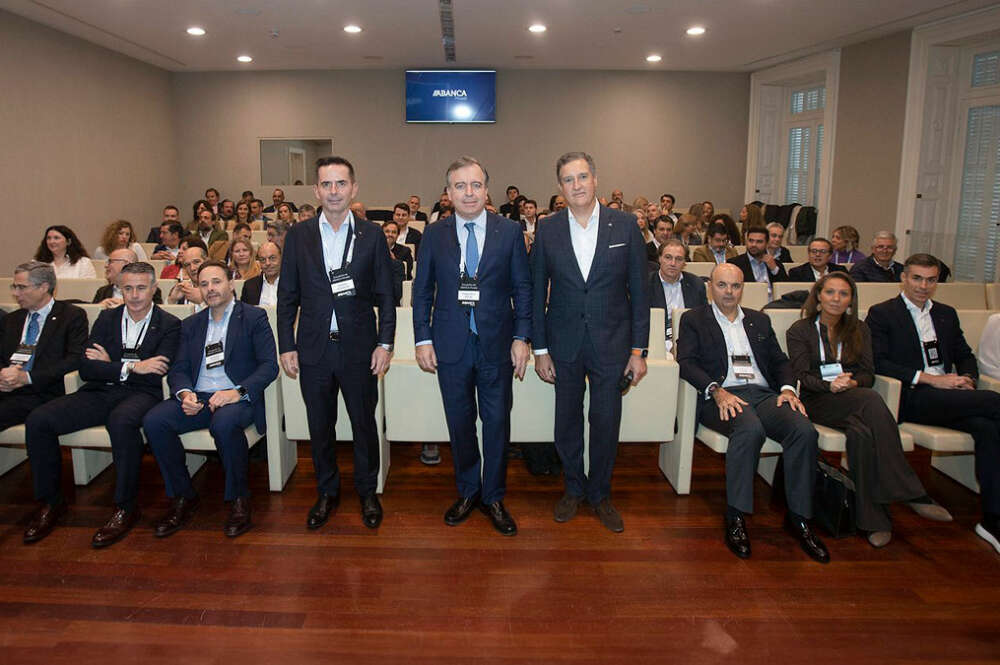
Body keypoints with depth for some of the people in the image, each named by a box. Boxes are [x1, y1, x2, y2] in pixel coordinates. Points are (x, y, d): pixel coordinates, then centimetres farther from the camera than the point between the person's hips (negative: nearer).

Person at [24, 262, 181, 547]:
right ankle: (50, 500, 1)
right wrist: (130, 368, -12)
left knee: (122, 420, -38)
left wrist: (110, 365, -3)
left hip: (140, 394, -4)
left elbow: (155, 373, -9)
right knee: (37, 421, -16)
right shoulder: (107, 318, 14)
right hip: (99, 393, 5)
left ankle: (126, 507, -23)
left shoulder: (169, 325, 3)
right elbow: (86, 369, 2)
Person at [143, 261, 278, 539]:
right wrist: (184, 393, -11)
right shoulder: (191, 324, 20)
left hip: (237, 398, -4)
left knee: (224, 423, -37)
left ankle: (239, 500, -16)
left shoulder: (254, 317, 5)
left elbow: (269, 366, -4)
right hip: (197, 398, 5)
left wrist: (238, 392, -20)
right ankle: (183, 497, -6)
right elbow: (178, 369, 13)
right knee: (153, 421, -22)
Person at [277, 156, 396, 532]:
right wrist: (286, 347, 0)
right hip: (314, 349, 2)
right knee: (319, 427, 13)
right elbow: (287, 296, 5)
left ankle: (367, 492, 29)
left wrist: (385, 343, -5)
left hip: (359, 348, -1)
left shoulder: (372, 235, 0)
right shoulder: (298, 236, 3)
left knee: (364, 424, 9)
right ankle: (327, 493, 31)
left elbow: (385, 295, 1)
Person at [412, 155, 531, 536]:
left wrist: (521, 338, -5)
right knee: (459, 423, 12)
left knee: (497, 423, 7)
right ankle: (467, 492, 31)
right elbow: (422, 291, 6)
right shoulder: (435, 235, 3)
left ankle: (493, 497, 25)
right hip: (452, 346, 1)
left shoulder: (510, 231, 0)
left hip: (497, 345, -1)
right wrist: (423, 339, -1)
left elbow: (523, 288, 1)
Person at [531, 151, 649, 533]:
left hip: (610, 344, -1)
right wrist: (540, 350, 0)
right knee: (567, 422, 12)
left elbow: (639, 290, -1)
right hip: (565, 344, 1)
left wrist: (639, 349, -3)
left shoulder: (625, 226, -2)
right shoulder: (547, 230, 0)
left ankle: (600, 495, 28)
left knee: (606, 423, 7)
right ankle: (574, 489, 33)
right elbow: (537, 293, 3)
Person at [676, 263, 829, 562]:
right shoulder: (694, 319, 14)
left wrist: (787, 388, -1)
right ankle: (735, 517, -27)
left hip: (764, 394, 4)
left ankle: (798, 517, -14)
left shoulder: (759, 320, 27)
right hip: (722, 397, -4)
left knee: (804, 430, -26)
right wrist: (717, 390, -18)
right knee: (750, 428, -37)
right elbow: (687, 363, -1)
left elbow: (780, 360, 21)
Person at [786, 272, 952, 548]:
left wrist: (852, 383, -15)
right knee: (871, 400, -36)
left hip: (855, 399, 4)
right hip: (818, 402, -3)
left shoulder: (859, 330, 20)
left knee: (861, 433, -37)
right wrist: (830, 386, -22)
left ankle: (873, 518, -34)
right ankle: (911, 493, -37)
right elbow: (802, 376, -2)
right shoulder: (799, 331, 9)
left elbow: (868, 373, 9)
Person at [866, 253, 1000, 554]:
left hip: (946, 398, 5)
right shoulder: (881, 313, 4)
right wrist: (929, 379, -14)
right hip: (909, 398, -5)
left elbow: (965, 356, 23)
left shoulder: (946, 314, 24)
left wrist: (967, 380, -1)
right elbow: (878, 362, -8)